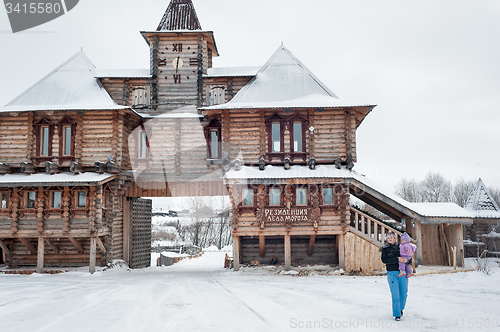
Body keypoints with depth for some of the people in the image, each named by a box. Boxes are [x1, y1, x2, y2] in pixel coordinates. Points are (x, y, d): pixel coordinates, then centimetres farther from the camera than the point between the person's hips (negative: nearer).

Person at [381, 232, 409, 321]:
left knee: (404, 293, 8)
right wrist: (397, 259, -21)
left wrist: (406, 260, -17)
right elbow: (384, 260, -11)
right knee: (395, 294, -7)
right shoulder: (385, 249, 4)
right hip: (392, 273, -2)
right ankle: (397, 314, 3)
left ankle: (400, 308, 35)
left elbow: (409, 259, 8)